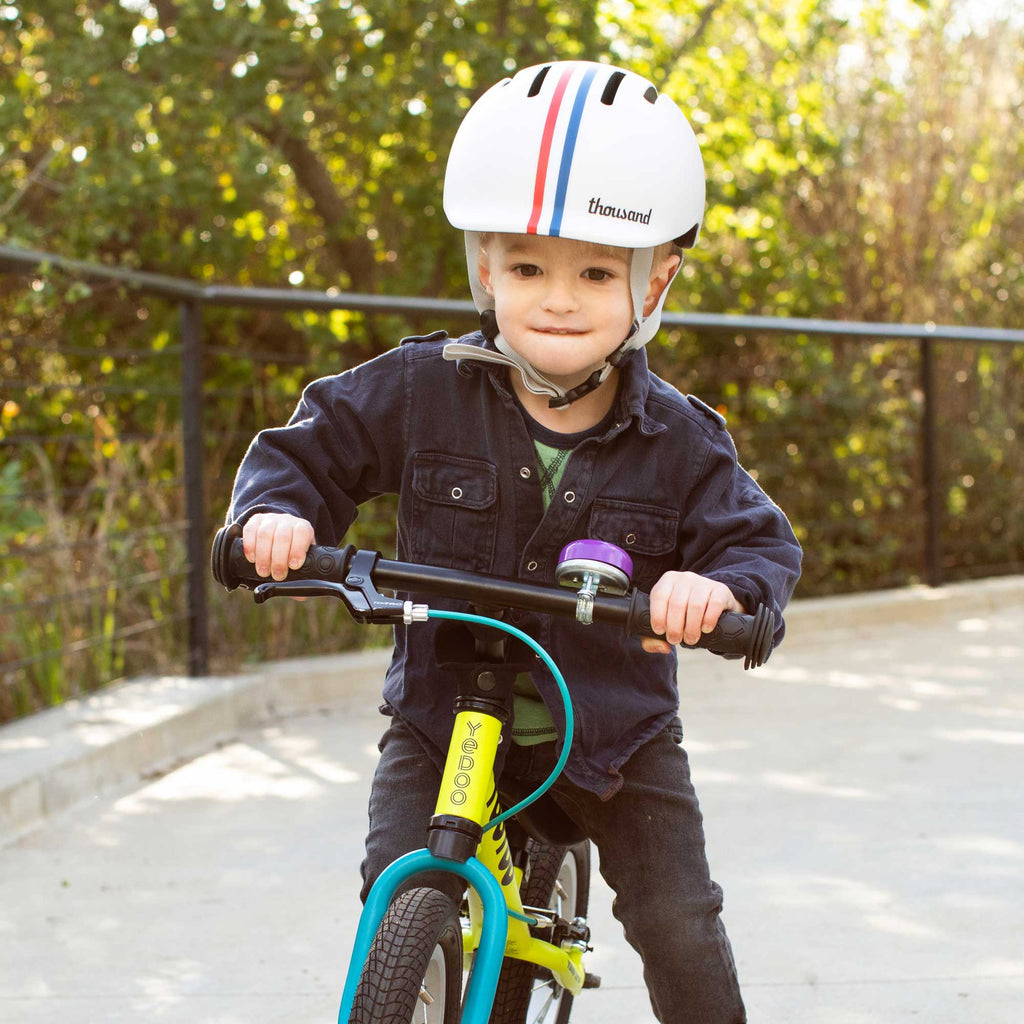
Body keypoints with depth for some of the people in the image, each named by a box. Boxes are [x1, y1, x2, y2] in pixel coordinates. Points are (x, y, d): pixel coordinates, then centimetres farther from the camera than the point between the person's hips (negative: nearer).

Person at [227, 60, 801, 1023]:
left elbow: (761, 541, -7)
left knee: (678, 924, -3)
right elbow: (311, 446, 1)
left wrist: (723, 585, -30)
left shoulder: (678, 438, -10)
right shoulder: (422, 390, -10)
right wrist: (279, 511, -21)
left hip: (614, 733, 0)